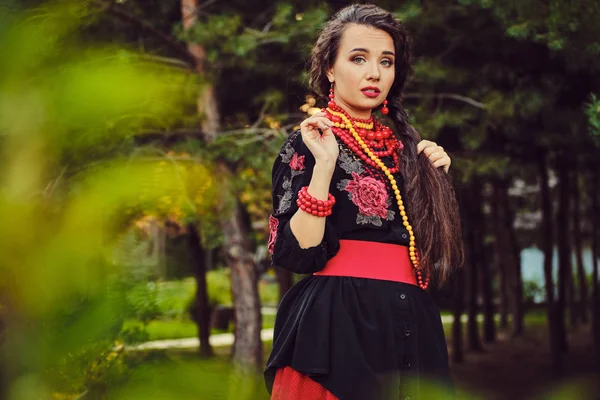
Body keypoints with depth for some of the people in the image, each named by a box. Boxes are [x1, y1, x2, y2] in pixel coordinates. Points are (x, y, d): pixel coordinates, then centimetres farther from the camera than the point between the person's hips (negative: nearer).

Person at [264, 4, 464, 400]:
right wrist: (324, 164, -19)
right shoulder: (307, 143, -2)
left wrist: (435, 177, 8)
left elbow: (430, 253, 15)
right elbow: (298, 253, -14)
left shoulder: (403, 147, 14)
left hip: (411, 330, 6)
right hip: (338, 326, -6)